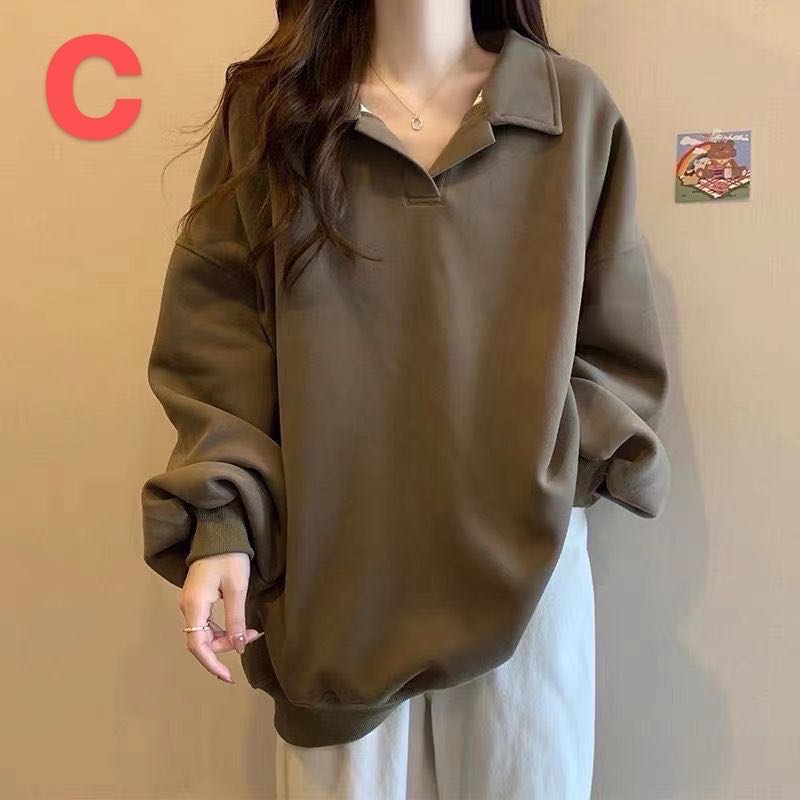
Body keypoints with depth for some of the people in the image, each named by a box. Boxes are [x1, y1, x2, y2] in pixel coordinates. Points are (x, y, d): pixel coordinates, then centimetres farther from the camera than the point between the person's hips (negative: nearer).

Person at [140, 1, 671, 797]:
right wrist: (220, 518, -13)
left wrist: (546, 473, -11)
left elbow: (619, 349, 4)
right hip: (338, 564, 0)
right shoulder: (267, 107, 1)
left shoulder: (576, 107, 1)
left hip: (525, 562, 1)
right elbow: (213, 343, -2)